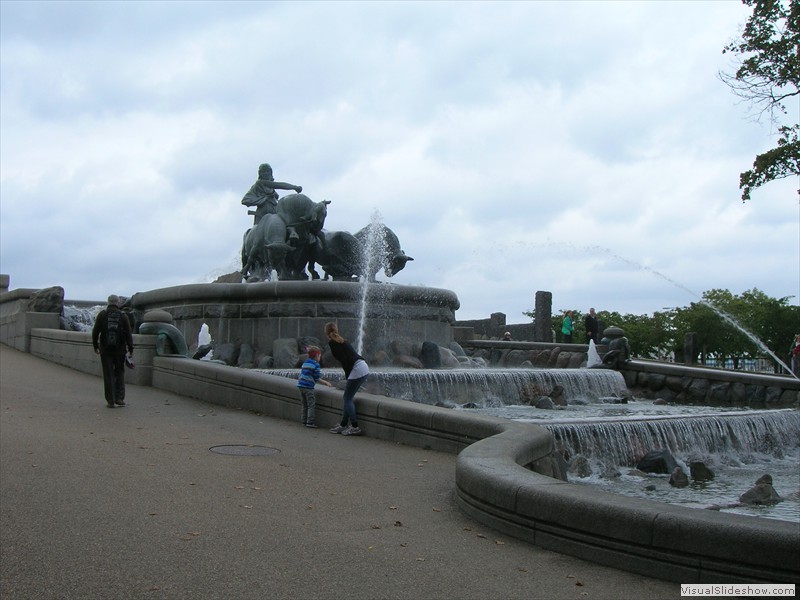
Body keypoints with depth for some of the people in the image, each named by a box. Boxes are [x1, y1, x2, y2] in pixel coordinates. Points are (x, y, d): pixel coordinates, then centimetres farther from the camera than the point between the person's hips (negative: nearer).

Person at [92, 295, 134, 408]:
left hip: (105, 349, 0)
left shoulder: (102, 314, 0)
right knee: (119, 373, 14)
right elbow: (128, 334, -4)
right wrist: (130, 349, 1)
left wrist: (95, 346, 12)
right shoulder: (123, 316, 0)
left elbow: (95, 331, 0)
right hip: (120, 349, 0)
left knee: (108, 375, 5)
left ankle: (110, 401, 5)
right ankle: (119, 398, 6)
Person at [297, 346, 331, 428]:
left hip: (301, 385, 7)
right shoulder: (316, 364, -6)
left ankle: (304, 421, 16)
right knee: (311, 404, -1)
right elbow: (317, 378, -7)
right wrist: (324, 382, 12)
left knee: (304, 405, 14)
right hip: (308, 386, -7)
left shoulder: (305, 362, 17)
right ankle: (310, 421, -5)